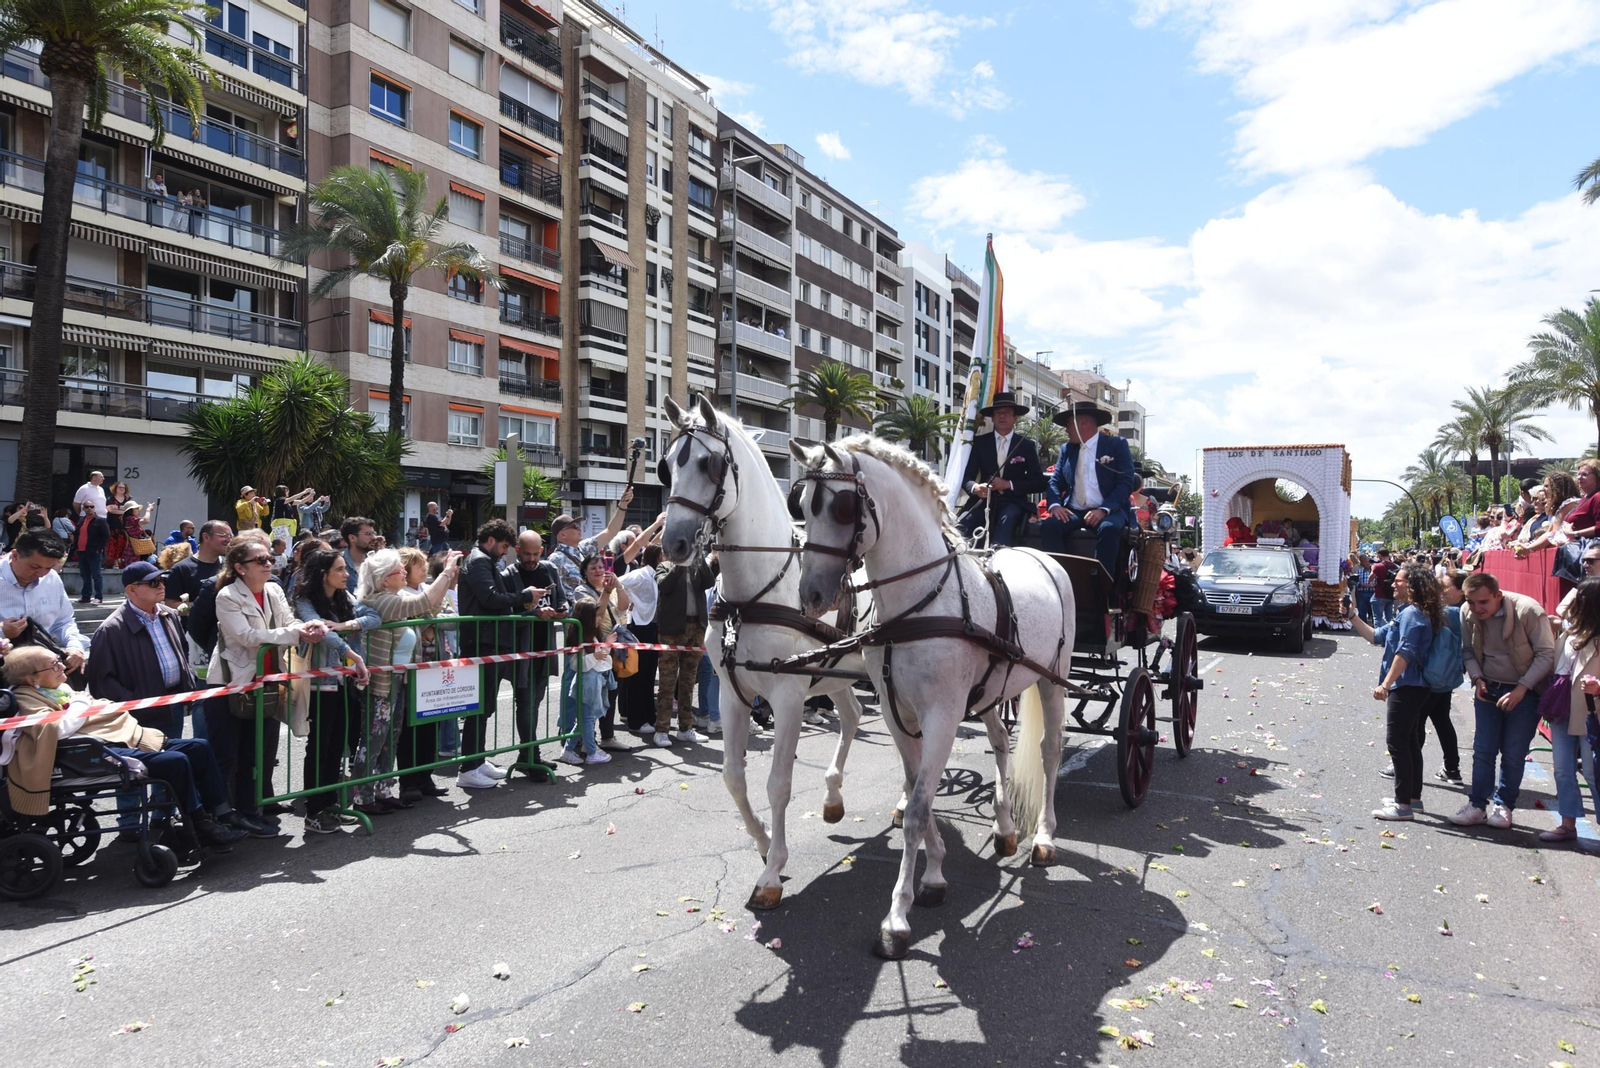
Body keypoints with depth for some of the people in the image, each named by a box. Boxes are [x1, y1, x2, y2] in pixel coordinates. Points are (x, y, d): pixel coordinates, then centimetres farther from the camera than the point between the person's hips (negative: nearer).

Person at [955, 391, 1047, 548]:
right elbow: (966, 476, 7)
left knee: (1007, 521, -39)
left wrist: (1009, 484, -10)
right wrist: (975, 487, -18)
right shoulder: (980, 442, 11)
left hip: (1013, 502, -1)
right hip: (984, 500, 1)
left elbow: (1038, 482, 5)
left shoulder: (1027, 445, 8)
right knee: (959, 528, -33)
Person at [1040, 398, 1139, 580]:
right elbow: (1055, 482, 14)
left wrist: (1103, 510, -20)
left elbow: (1126, 483, -5)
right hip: (1074, 512, 3)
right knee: (1048, 526, -27)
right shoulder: (1067, 449, 19)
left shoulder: (1117, 445, 5)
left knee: (1109, 528, -36)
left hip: (1108, 512, -3)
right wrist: (1055, 505, -9)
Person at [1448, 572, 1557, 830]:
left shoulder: (1528, 611, -21)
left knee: (1513, 754, 2)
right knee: (1483, 750, 3)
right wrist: (1477, 679, -8)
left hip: (1524, 692, -3)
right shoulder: (1469, 614, -9)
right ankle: (1477, 804, 13)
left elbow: (1547, 654, -15)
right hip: (1488, 689, 3)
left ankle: (1504, 805, 18)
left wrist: (1522, 688, -21)